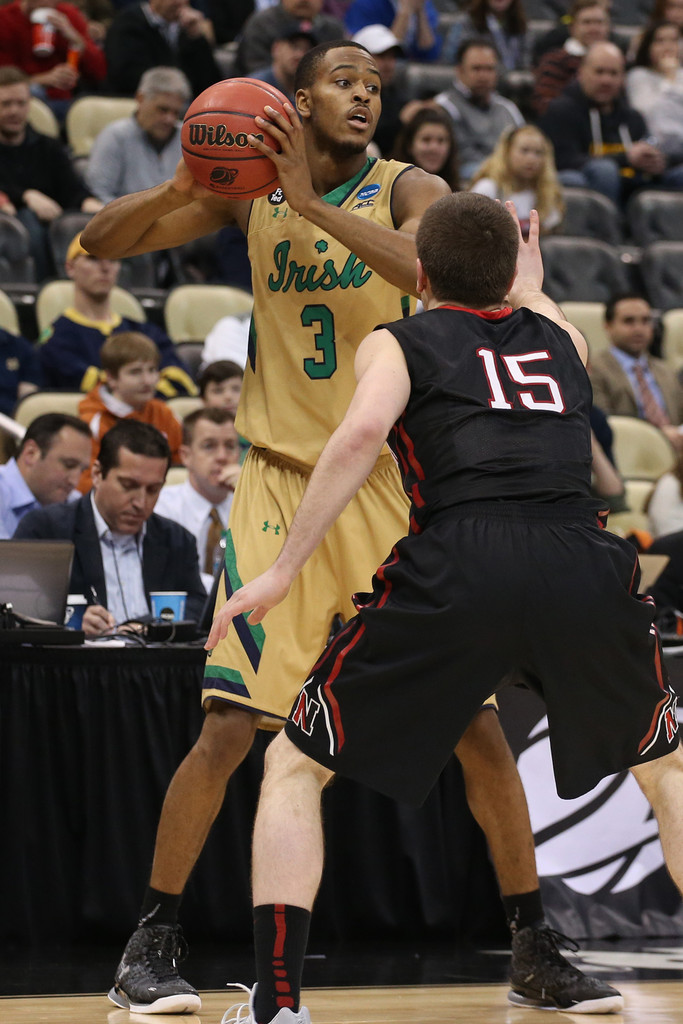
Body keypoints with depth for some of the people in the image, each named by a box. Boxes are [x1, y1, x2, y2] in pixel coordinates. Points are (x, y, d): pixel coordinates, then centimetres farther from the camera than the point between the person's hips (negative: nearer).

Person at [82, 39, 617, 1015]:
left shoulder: (408, 191, -4)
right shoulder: (250, 191, 2)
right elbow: (101, 242, 2)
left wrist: (313, 203, -30)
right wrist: (182, 189, -18)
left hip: (394, 486, 0)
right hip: (284, 484, 0)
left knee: (477, 725, 0)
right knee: (228, 726, -10)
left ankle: (535, 945, 13)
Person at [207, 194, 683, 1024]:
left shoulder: (396, 343, 18)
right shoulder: (561, 340, 29)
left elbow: (364, 429, -4)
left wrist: (283, 569, -4)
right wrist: (530, 290, 73)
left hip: (459, 563, -3)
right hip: (583, 564, 3)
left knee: (293, 767, 15)